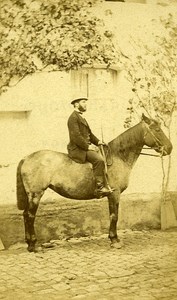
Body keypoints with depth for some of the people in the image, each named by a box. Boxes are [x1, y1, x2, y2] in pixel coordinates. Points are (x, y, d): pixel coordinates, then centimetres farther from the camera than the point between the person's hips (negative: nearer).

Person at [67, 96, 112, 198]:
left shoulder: (81, 118, 22)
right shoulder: (73, 118, -10)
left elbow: (89, 133, 25)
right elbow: (76, 136, -20)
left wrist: (98, 142, 9)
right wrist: (88, 146, -20)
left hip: (86, 147, 11)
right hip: (77, 149, -11)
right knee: (99, 159, -29)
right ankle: (100, 187, -28)